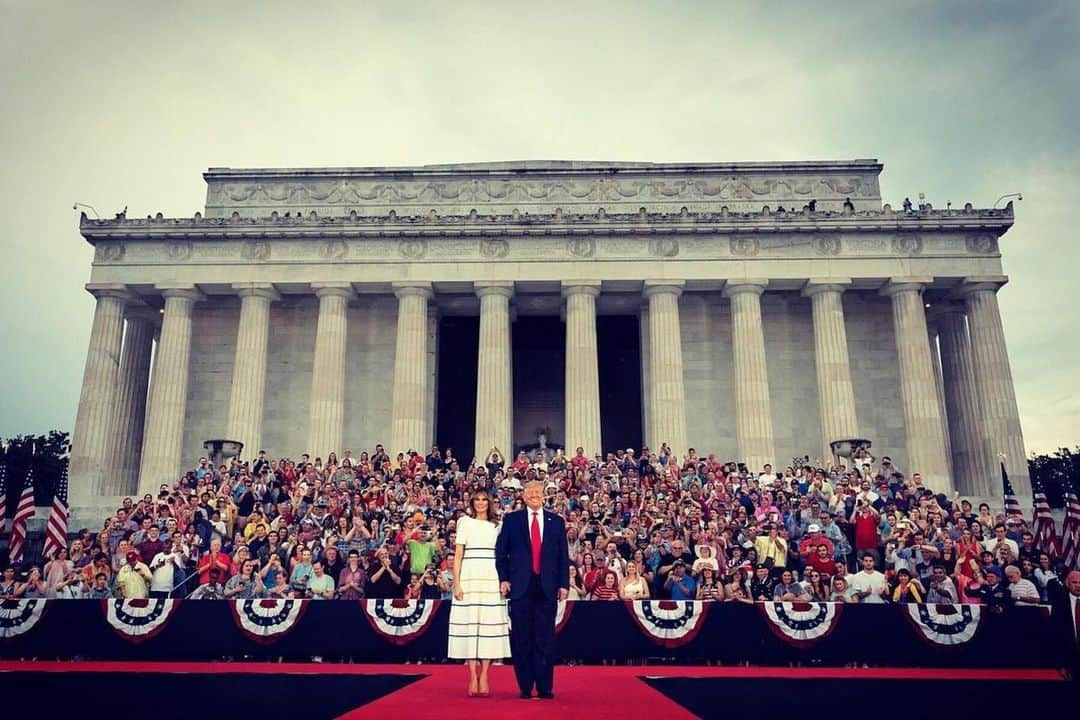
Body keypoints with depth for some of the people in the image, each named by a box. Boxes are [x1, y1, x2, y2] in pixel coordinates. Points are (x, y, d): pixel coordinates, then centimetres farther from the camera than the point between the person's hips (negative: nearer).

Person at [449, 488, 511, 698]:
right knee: (469, 624, -3)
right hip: (470, 578, -2)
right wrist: (456, 583, -5)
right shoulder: (465, 522, 8)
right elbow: (458, 555, 3)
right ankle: (473, 677, 2)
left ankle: (484, 677, 3)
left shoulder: (497, 525, 13)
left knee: (490, 624, -2)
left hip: (491, 579, 2)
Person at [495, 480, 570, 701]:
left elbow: (563, 556, 9)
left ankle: (545, 687, 11)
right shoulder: (511, 520, 6)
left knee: (545, 639, 3)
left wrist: (564, 584, 3)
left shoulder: (557, 522, 10)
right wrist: (503, 579, -2)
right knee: (521, 639, 3)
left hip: (547, 587, 1)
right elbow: (500, 552, 6)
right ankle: (525, 686, 12)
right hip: (521, 586, -1)